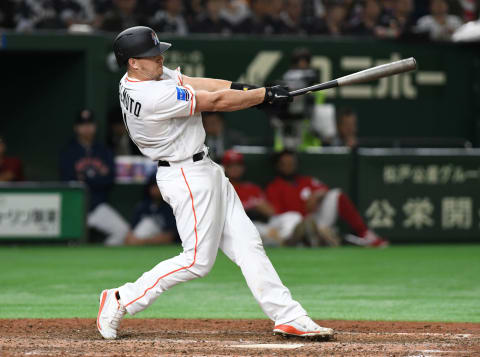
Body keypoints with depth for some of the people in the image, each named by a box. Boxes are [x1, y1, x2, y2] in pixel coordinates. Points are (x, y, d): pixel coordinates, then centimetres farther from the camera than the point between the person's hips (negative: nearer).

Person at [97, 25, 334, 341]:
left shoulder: (141, 78, 2)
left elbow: (193, 83, 3)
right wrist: (265, 95, -11)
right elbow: (215, 102, -20)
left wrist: (244, 89, -10)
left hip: (204, 171, 10)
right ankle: (121, 301, 4)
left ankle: (288, 317, 6)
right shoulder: (155, 96, -27)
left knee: (247, 244, 7)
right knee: (198, 260, -3)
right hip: (189, 178, -10)